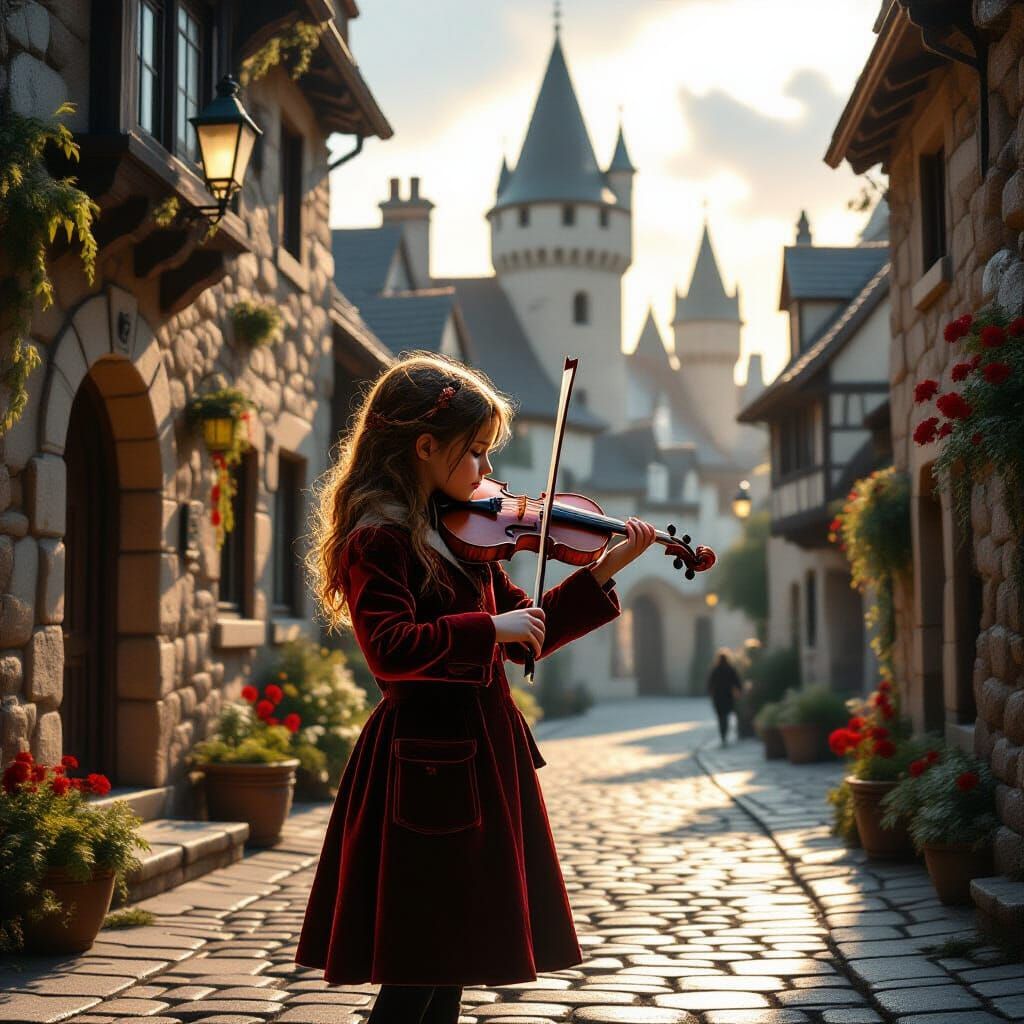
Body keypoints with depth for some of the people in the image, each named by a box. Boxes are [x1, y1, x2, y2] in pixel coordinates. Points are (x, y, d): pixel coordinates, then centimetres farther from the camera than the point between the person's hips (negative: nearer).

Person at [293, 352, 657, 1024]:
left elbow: (527, 636, 16)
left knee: (452, 957, 14)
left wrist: (604, 571, 9)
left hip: (480, 753, 9)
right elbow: (390, 649, -27)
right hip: (429, 760, -9)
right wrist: (491, 627, -24)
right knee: (422, 967, -4)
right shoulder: (378, 538, -13)